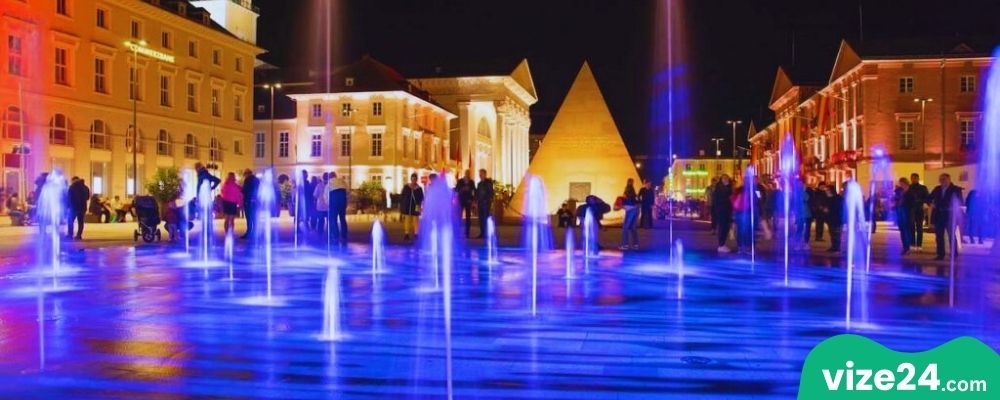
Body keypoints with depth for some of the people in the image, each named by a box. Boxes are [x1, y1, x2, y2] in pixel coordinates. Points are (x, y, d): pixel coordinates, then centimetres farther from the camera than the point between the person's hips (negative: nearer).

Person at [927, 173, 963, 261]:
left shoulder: (956, 189, -2)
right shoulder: (937, 189, 12)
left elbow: (959, 203, -7)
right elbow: (929, 198, 18)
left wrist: (953, 208, -21)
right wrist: (930, 203, -1)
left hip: (950, 216, -5)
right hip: (938, 216, 5)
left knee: (951, 236, -2)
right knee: (939, 236, 4)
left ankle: (954, 255, 3)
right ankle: (940, 254, 9)